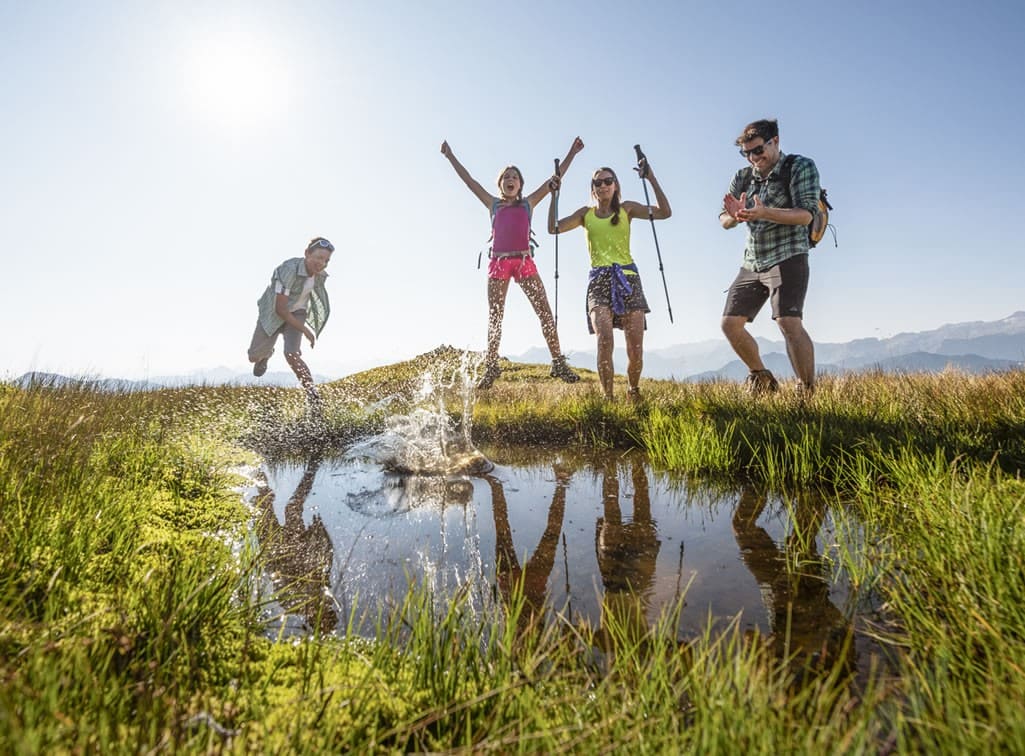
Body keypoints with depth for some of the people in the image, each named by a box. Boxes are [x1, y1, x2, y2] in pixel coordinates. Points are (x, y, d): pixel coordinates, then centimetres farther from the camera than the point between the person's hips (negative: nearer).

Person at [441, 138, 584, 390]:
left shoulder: (528, 203, 16)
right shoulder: (493, 204, 16)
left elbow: (556, 177, 15)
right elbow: (468, 179, 18)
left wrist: (572, 153, 15)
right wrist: (450, 156, 19)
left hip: (524, 261, 0)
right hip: (499, 262, 1)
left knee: (545, 311, -8)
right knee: (494, 317, 1)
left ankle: (558, 363, -3)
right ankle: (490, 368, 7)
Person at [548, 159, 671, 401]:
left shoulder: (626, 209, 10)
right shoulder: (586, 214, 14)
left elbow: (664, 212, 0)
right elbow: (553, 228, 5)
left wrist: (651, 179, -4)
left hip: (627, 278, 0)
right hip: (599, 280, 0)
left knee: (636, 349, -5)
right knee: (604, 340, -23)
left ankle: (634, 391, 21)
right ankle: (607, 396, -12)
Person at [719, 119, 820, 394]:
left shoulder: (801, 167, -2)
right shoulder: (743, 177, 11)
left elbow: (806, 215, -15)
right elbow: (724, 221, 6)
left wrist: (765, 212, -31)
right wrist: (735, 216, -18)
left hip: (787, 258, -6)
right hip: (752, 264, 6)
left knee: (788, 322, -24)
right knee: (730, 323, 2)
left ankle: (808, 391, -16)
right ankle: (761, 379, 20)